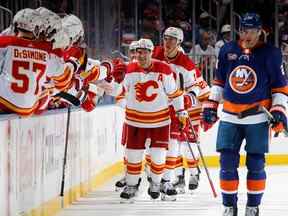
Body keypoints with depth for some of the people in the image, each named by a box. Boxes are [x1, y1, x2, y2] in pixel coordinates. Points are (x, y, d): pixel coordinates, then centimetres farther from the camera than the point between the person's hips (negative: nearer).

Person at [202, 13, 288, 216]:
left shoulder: (270, 54, -3)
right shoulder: (227, 50, 5)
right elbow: (218, 81, 16)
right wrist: (211, 106, 12)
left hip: (257, 118, -2)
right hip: (230, 117, 3)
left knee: (256, 164, 1)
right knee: (227, 163, 0)